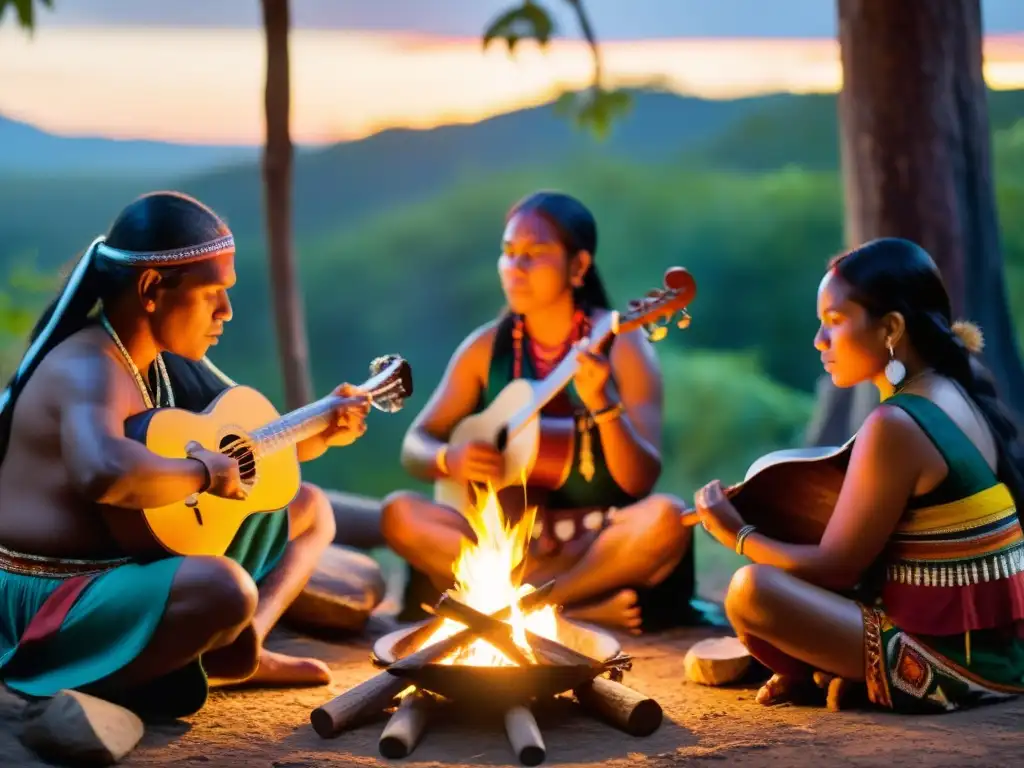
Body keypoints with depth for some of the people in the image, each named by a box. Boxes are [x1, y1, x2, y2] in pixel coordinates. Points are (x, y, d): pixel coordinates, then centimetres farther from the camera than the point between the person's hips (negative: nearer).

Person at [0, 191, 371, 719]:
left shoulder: (165, 357, 6)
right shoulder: (89, 369, -24)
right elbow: (103, 472, -48)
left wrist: (322, 432, 0)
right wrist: (203, 472, -31)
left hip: (136, 563, 11)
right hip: (51, 602, -10)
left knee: (310, 508, 18)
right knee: (226, 590, -40)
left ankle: (238, 651, 0)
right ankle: (80, 686, -15)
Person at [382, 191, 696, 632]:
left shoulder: (620, 344, -5)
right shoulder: (487, 347, 6)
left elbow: (640, 482, -12)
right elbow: (414, 447, 6)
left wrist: (602, 403, -30)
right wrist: (449, 460, -18)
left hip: (601, 540, -3)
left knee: (665, 521, -33)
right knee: (399, 514, -21)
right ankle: (583, 608, -24)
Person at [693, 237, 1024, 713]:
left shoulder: (895, 426, -20)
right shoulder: (962, 395, 7)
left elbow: (833, 569, -14)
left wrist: (738, 535, 0)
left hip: (950, 666, -10)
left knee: (752, 592, -19)